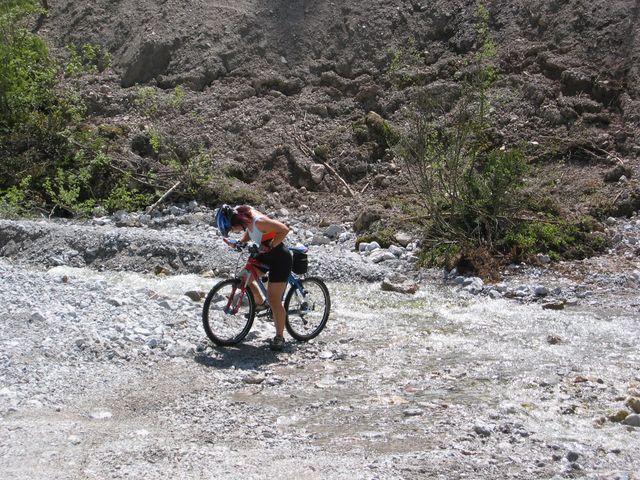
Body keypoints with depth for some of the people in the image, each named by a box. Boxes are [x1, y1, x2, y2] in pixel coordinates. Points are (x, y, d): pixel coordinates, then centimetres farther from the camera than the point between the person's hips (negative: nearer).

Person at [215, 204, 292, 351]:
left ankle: (279, 337, 7)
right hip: (264, 255, 9)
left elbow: (284, 230, -29)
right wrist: (240, 241, -5)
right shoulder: (246, 217, -7)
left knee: (274, 300, -5)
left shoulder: (258, 221, -31)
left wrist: (270, 246, -27)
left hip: (279, 258, -9)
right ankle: (260, 303, 34)